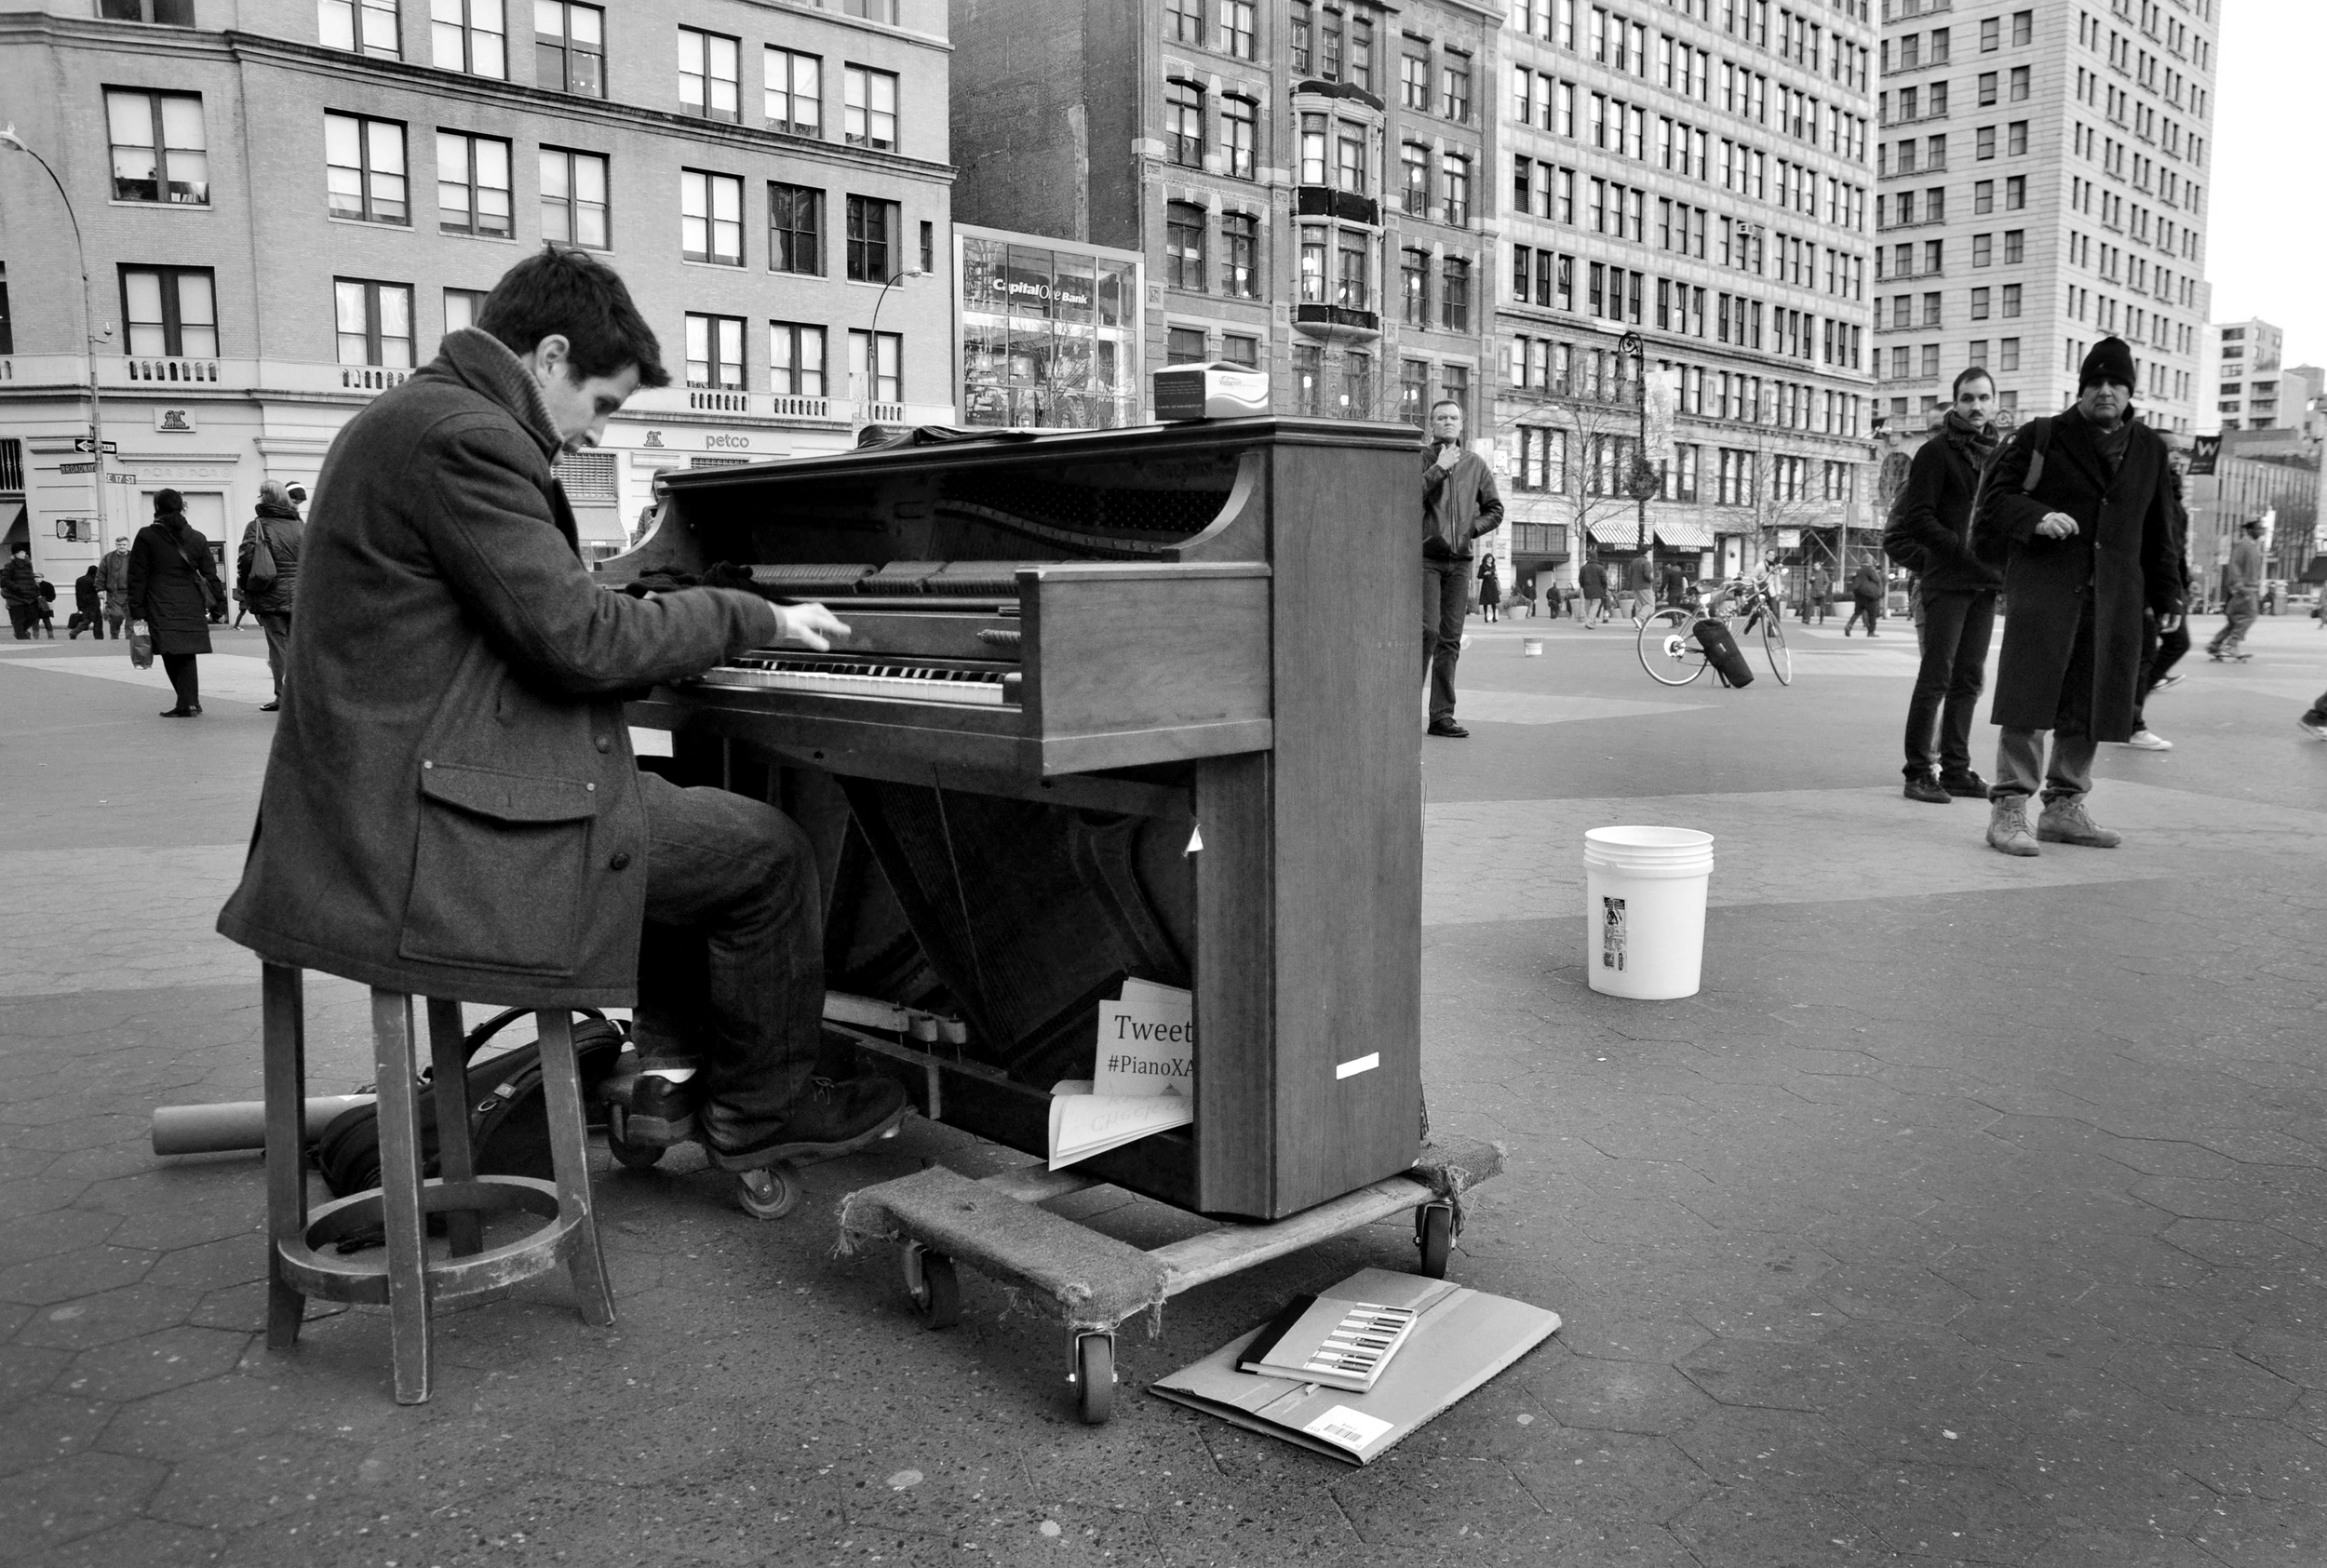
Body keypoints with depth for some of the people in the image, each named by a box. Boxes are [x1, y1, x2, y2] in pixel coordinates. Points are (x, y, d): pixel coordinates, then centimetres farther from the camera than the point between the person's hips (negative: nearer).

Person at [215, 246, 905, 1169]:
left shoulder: (415, 419, 17)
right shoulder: (467, 436, -17)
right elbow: (580, 640, -22)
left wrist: (705, 632, 15)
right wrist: (755, 618, -9)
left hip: (384, 796, 11)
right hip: (438, 824, -11)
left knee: (689, 818, 24)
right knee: (768, 852, -3)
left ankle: (669, 1074, 22)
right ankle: (760, 1109, 14)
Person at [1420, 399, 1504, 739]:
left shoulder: (1476, 464, 14)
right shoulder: (1420, 458, 3)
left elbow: (1495, 510, 18)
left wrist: (1471, 529, 4)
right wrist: (1438, 469, -13)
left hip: (1460, 560, 4)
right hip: (1425, 557, -4)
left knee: (1451, 639, 3)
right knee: (1427, 630, -16)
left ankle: (1442, 715, 6)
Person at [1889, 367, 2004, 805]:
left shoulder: (1999, 453, 16)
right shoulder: (1935, 452, -3)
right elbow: (1918, 519, -10)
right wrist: (1964, 548, -18)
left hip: (1986, 581, 6)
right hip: (1947, 579, -6)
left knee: (1969, 678, 8)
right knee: (1936, 677, -7)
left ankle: (1956, 769, 14)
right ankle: (1920, 772, -3)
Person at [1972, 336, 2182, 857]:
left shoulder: (2149, 449, 16)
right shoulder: (2040, 437, 3)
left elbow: (2159, 532, 20)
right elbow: (1996, 497, 1)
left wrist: (2167, 595, 16)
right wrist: (2037, 517, -19)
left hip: (2113, 595, 5)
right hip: (2043, 584, -5)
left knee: (2089, 703, 6)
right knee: (2029, 696, -10)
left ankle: (2065, 806, 16)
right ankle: (2009, 808, -7)